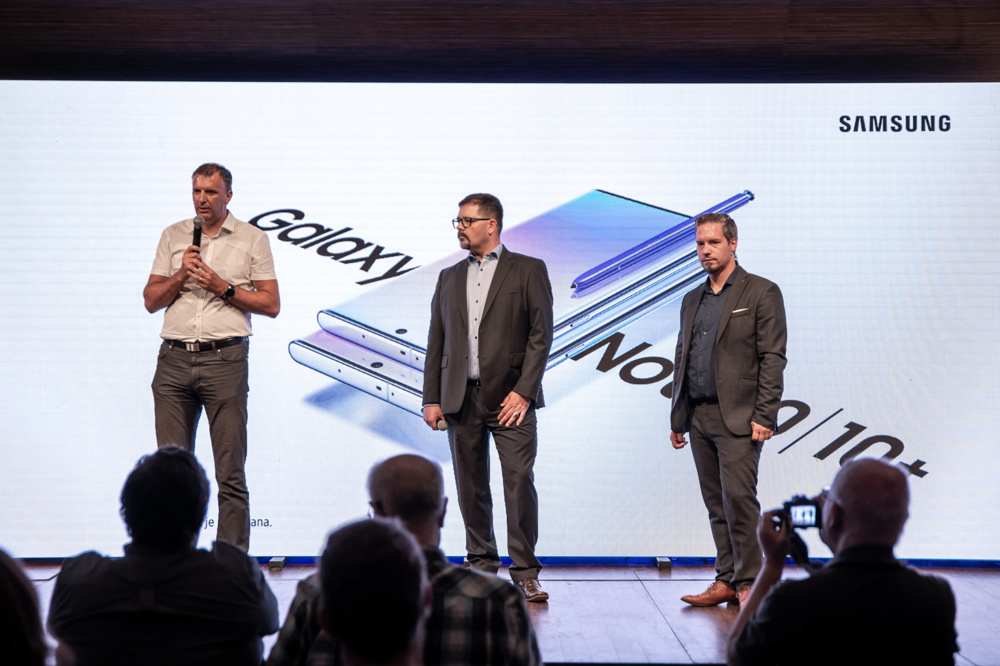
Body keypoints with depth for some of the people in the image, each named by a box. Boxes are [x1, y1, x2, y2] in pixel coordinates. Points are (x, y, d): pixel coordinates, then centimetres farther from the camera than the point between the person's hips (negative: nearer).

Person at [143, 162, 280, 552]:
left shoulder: (253, 239, 7)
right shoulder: (173, 236, 16)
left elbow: (271, 304, 3)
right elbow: (151, 301, 13)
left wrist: (222, 287, -7)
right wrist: (181, 275, -4)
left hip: (224, 360, -3)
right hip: (173, 360, 3)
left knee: (230, 472, -4)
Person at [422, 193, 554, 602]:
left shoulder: (528, 270, 4)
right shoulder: (449, 278, 17)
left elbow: (541, 334, -2)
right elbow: (436, 342, 15)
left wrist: (524, 391, -12)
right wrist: (431, 399, 6)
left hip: (511, 396, -4)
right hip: (461, 398, 4)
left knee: (520, 482, -9)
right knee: (471, 488, 6)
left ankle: (525, 573, -2)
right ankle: (482, 568, 16)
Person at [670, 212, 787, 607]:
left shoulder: (761, 293, -1)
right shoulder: (692, 300, 18)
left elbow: (773, 359, -7)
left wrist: (764, 417, -15)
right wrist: (677, 418, 15)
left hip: (738, 418, -6)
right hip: (699, 418, 6)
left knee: (739, 498, -11)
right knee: (716, 503, 8)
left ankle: (748, 582, -3)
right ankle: (726, 581, 13)